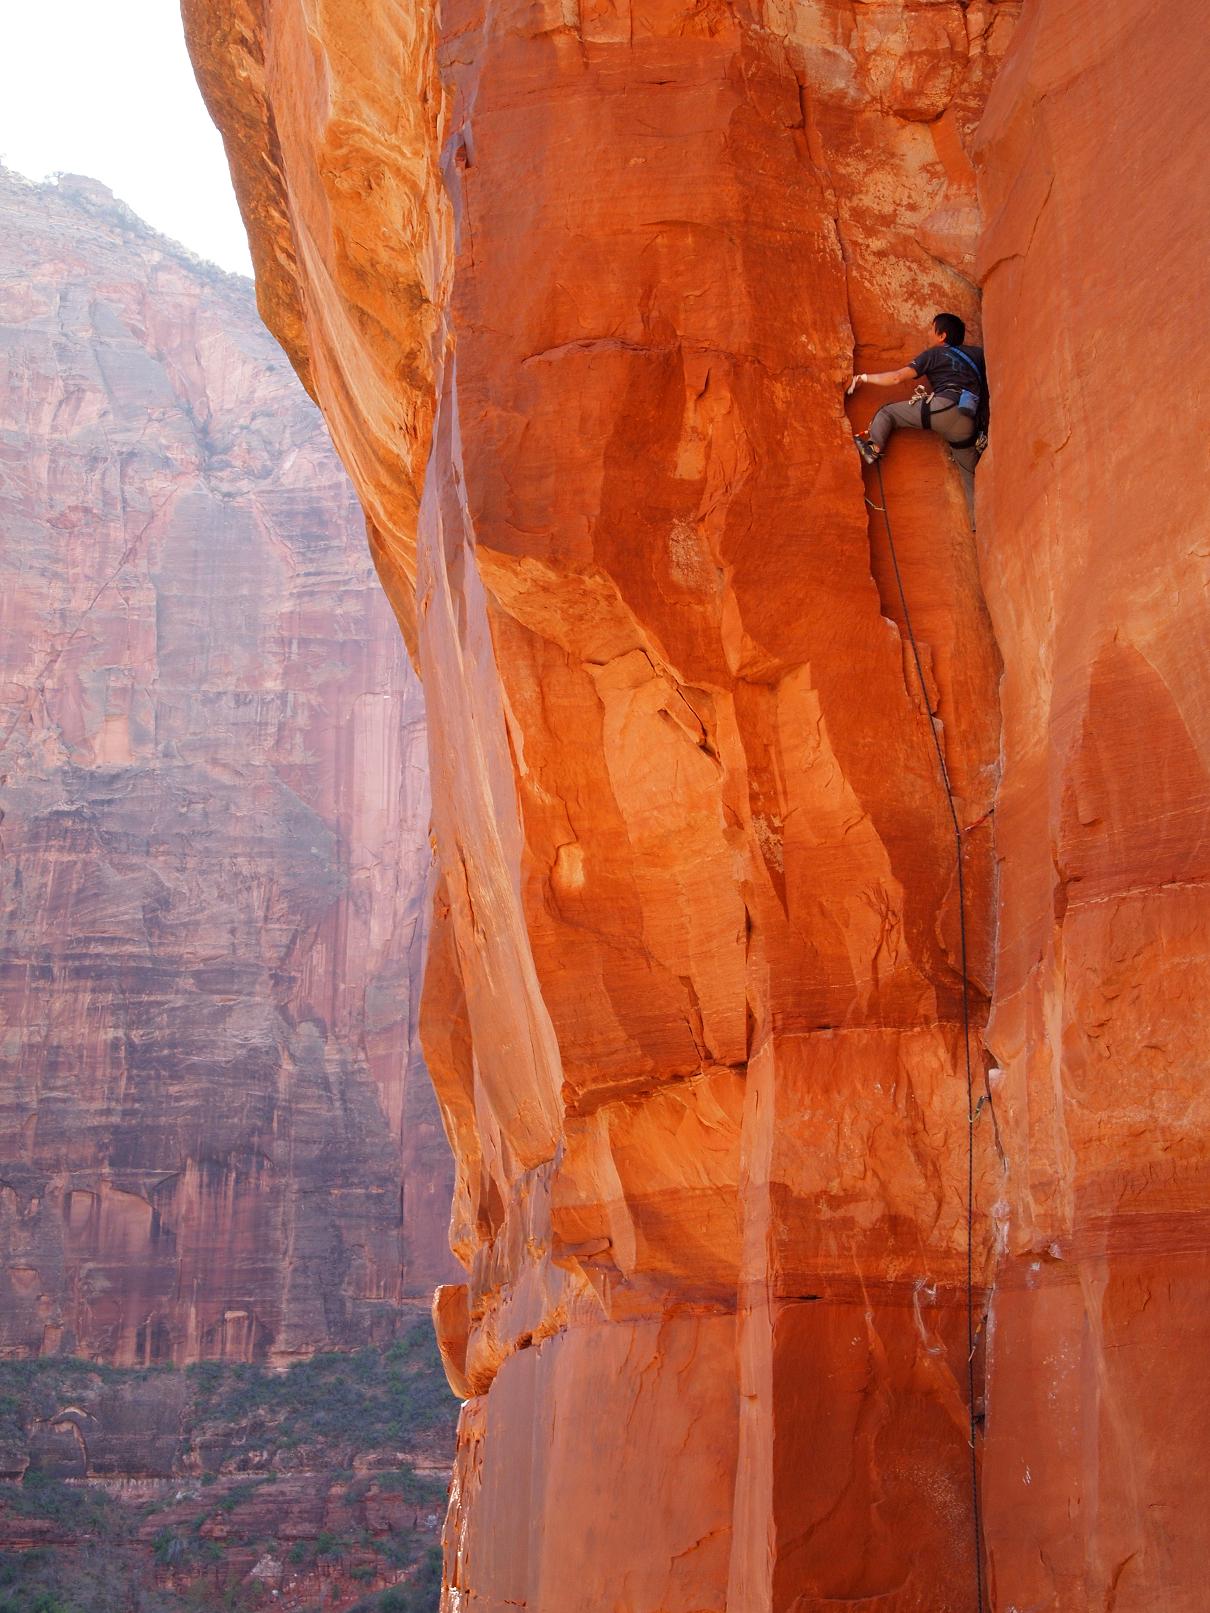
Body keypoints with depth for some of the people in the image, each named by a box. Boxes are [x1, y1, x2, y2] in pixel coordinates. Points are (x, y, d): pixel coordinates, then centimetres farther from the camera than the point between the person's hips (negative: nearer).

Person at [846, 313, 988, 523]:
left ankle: (873, 448, -10)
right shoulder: (977, 355, 27)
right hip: (967, 426, 4)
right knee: (971, 477, 14)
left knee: (888, 412, 13)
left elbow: (897, 377, 8)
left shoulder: (933, 354, 16)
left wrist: (864, 378, 18)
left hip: (945, 407, -4)